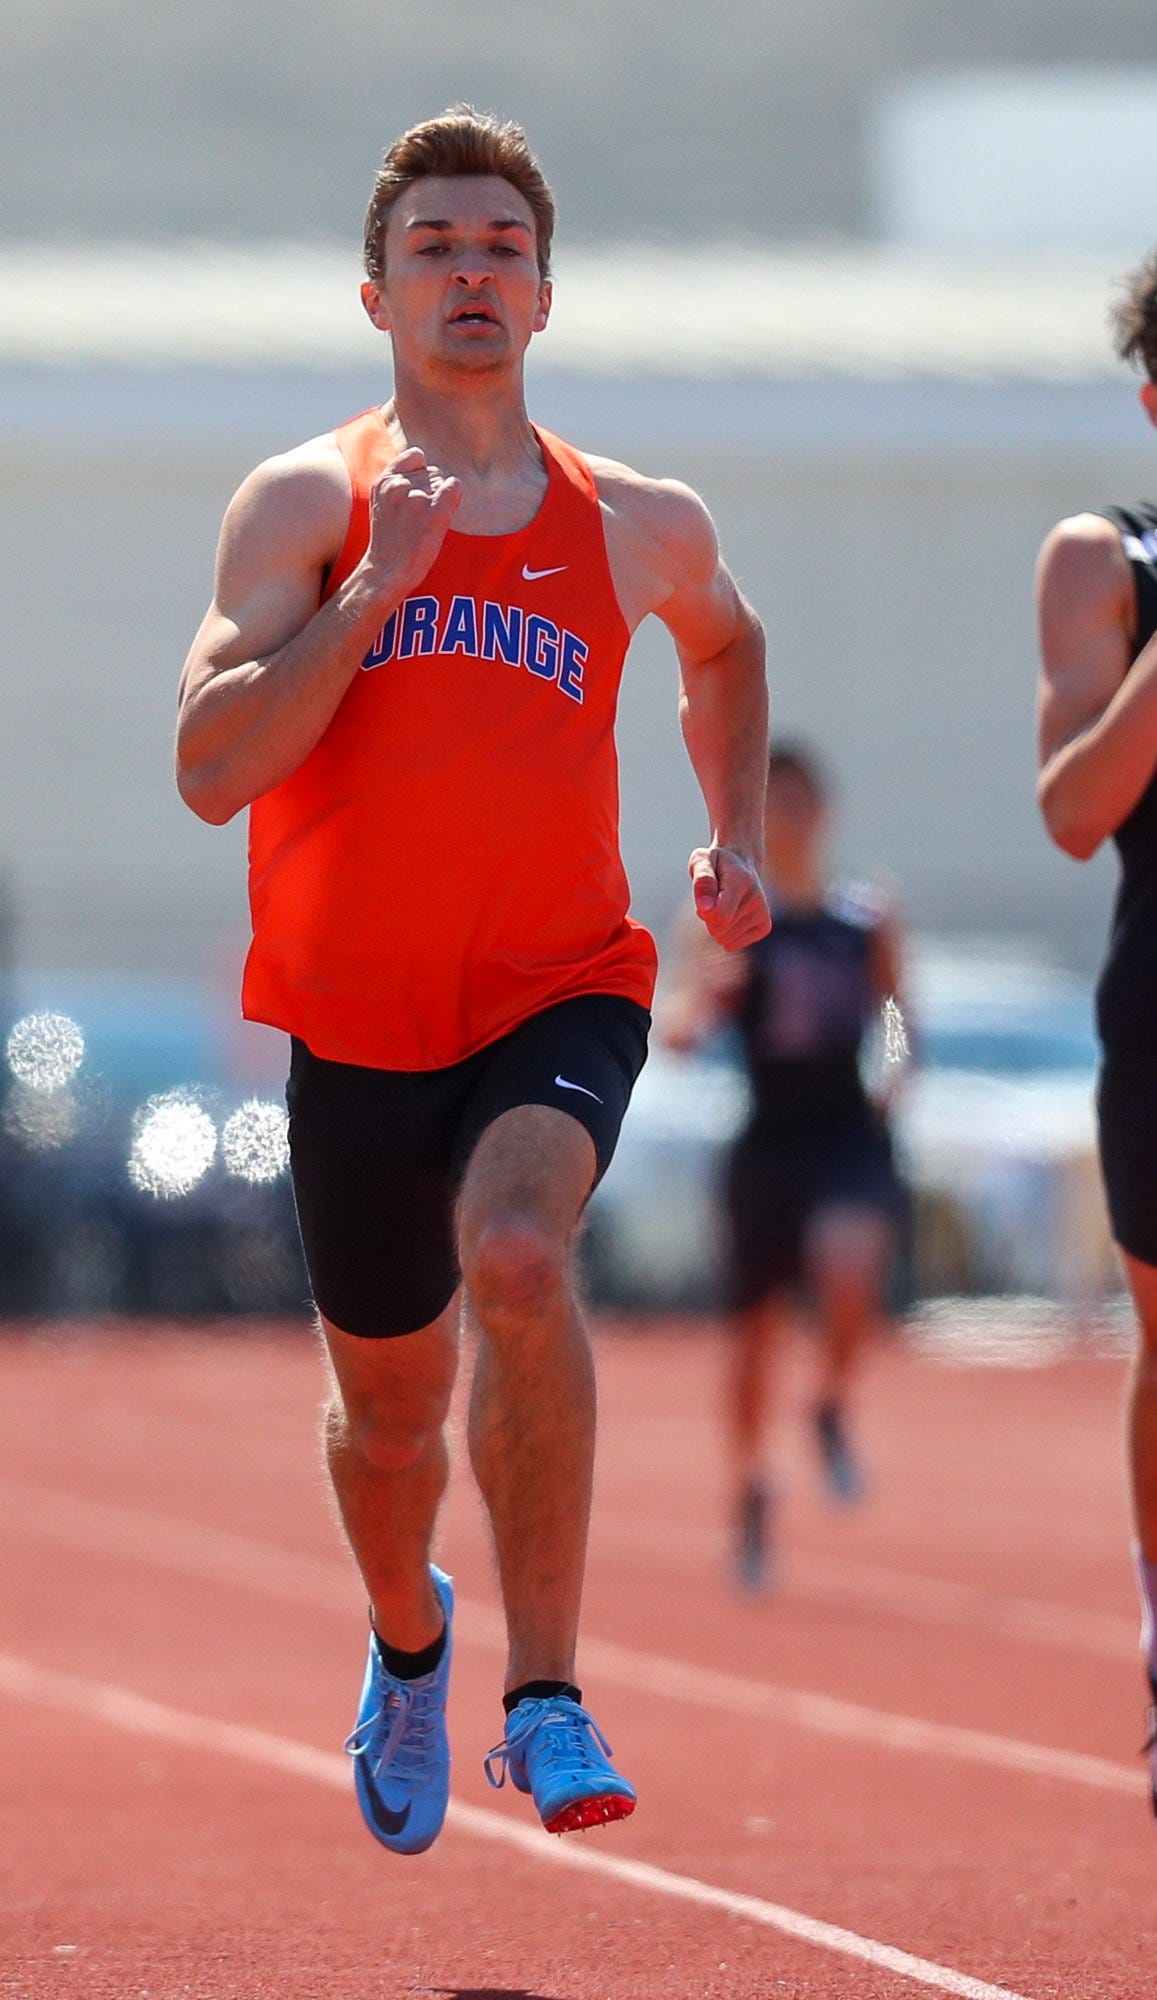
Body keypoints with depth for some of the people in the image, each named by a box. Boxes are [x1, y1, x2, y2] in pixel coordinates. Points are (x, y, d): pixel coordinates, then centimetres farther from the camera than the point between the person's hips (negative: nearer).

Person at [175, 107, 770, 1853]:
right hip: (360, 1015, 1)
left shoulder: (639, 524, 6)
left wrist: (735, 842, 17)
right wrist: (375, 590, -18)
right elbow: (210, 769, -12)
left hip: (562, 994, -1)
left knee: (519, 1254, -32)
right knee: (389, 1402, 14)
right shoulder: (308, 501, -1)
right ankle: (406, 1643, 49)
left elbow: (724, 644, 31)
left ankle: (545, 1693, -24)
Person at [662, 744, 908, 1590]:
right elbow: (679, 1033, -7)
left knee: (850, 1265, -28)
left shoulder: (871, 919, 7)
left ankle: (834, 1410, 1)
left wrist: (894, 1073, -1)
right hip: (768, 1140, 0)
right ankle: (752, 1495, 25)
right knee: (757, 1326, 5)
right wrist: (701, 997, -28)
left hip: (853, 1139, 0)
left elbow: (899, 1021, 19)